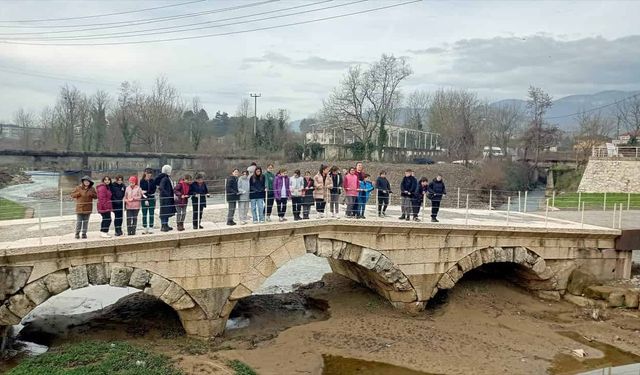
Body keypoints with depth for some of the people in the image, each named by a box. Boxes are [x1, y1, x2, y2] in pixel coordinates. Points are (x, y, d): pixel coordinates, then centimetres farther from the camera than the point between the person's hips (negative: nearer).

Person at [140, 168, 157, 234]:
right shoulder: (142, 181, 1)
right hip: (144, 199, -1)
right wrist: (145, 199, -13)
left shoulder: (153, 181, 6)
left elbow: (154, 190, 0)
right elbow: (141, 191, -5)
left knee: (151, 214, 2)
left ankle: (151, 228, 7)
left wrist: (145, 192, -13)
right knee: (144, 214, 1)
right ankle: (145, 228, 7)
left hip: (152, 199, 1)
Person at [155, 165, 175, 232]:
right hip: (165, 198, -9)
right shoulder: (164, 179, -17)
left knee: (168, 211, 15)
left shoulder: (168, 178, 12)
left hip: (169, 198, 9)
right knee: (164, 211, -4)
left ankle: (166, 225, 23)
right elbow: (161, 188, -26)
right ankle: (163, 226, 2)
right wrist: (167, 194, -24)